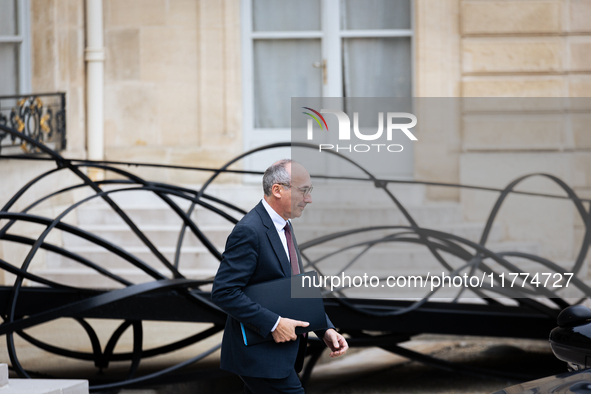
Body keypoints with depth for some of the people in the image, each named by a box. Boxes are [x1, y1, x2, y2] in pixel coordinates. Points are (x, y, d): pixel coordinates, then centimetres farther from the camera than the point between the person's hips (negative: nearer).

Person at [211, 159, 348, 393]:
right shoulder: (249, 231, -18)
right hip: (260, 355, -10)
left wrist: (325, 330, 6)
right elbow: (223, 292, -23)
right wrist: (273, 324, -24)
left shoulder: (283, 227, 14)